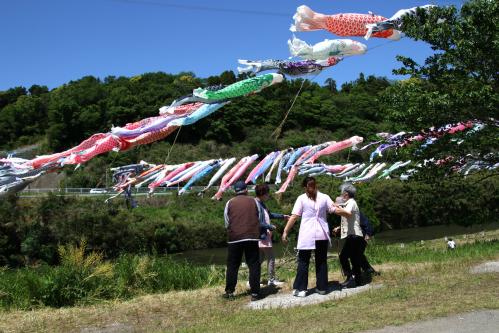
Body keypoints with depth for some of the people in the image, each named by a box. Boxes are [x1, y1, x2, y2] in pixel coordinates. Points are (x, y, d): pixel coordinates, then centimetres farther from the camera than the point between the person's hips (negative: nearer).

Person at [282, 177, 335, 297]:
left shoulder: (302, 199, -2)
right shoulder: (324, 197, 4)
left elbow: (294, 216, -5)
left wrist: (285, 232, -4)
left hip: (306, 235, -2)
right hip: (322, 234, 2)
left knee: (303, 262, 4)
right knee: (321, 262, 13)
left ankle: (300, 289, 2)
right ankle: (322, 287, 17)